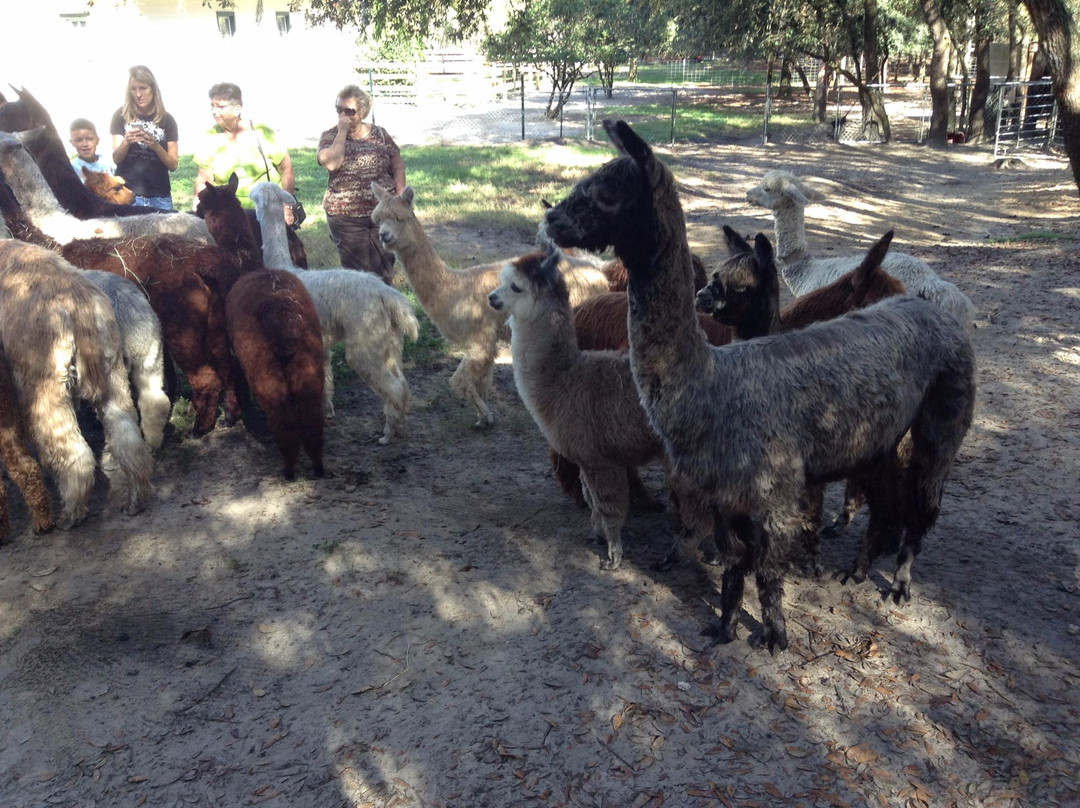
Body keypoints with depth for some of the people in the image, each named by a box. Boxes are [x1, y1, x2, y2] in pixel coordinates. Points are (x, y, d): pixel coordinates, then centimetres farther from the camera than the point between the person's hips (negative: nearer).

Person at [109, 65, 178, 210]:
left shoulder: (167, 120, 4)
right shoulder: (121, 116, 3)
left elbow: (173, 165, 2)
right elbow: (116, 159, 1)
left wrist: (156, 146, -16)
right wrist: (126, 142, -19)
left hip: (160, 197, 1)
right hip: (128, 194, -1)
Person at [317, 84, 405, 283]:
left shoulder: (379, 134, 4)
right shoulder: (330, 136, 0)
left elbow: (398, 167, 8)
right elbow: (331, 163, -20)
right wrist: (342, 131, -13)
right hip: (346, 218, -2)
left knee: (385, 267, 8)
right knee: (358, 271, 3)